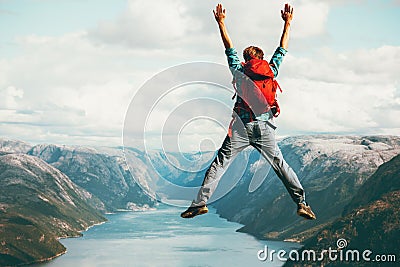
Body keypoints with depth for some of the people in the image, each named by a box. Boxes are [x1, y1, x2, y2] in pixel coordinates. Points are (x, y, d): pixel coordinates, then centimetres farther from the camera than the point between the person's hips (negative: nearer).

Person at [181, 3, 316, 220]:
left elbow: (229, 48, 13)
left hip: (241, 129, -1)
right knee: (280, 164, 8)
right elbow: (282, 49, 17)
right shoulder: (270, 72, 6)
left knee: (220, 163, 1)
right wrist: (287, 23, 26)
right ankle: (301, 202, 3)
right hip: (264, 129, 1)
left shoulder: (240, 71, 5)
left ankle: (201, 202, -6)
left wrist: (221, 22, 22)